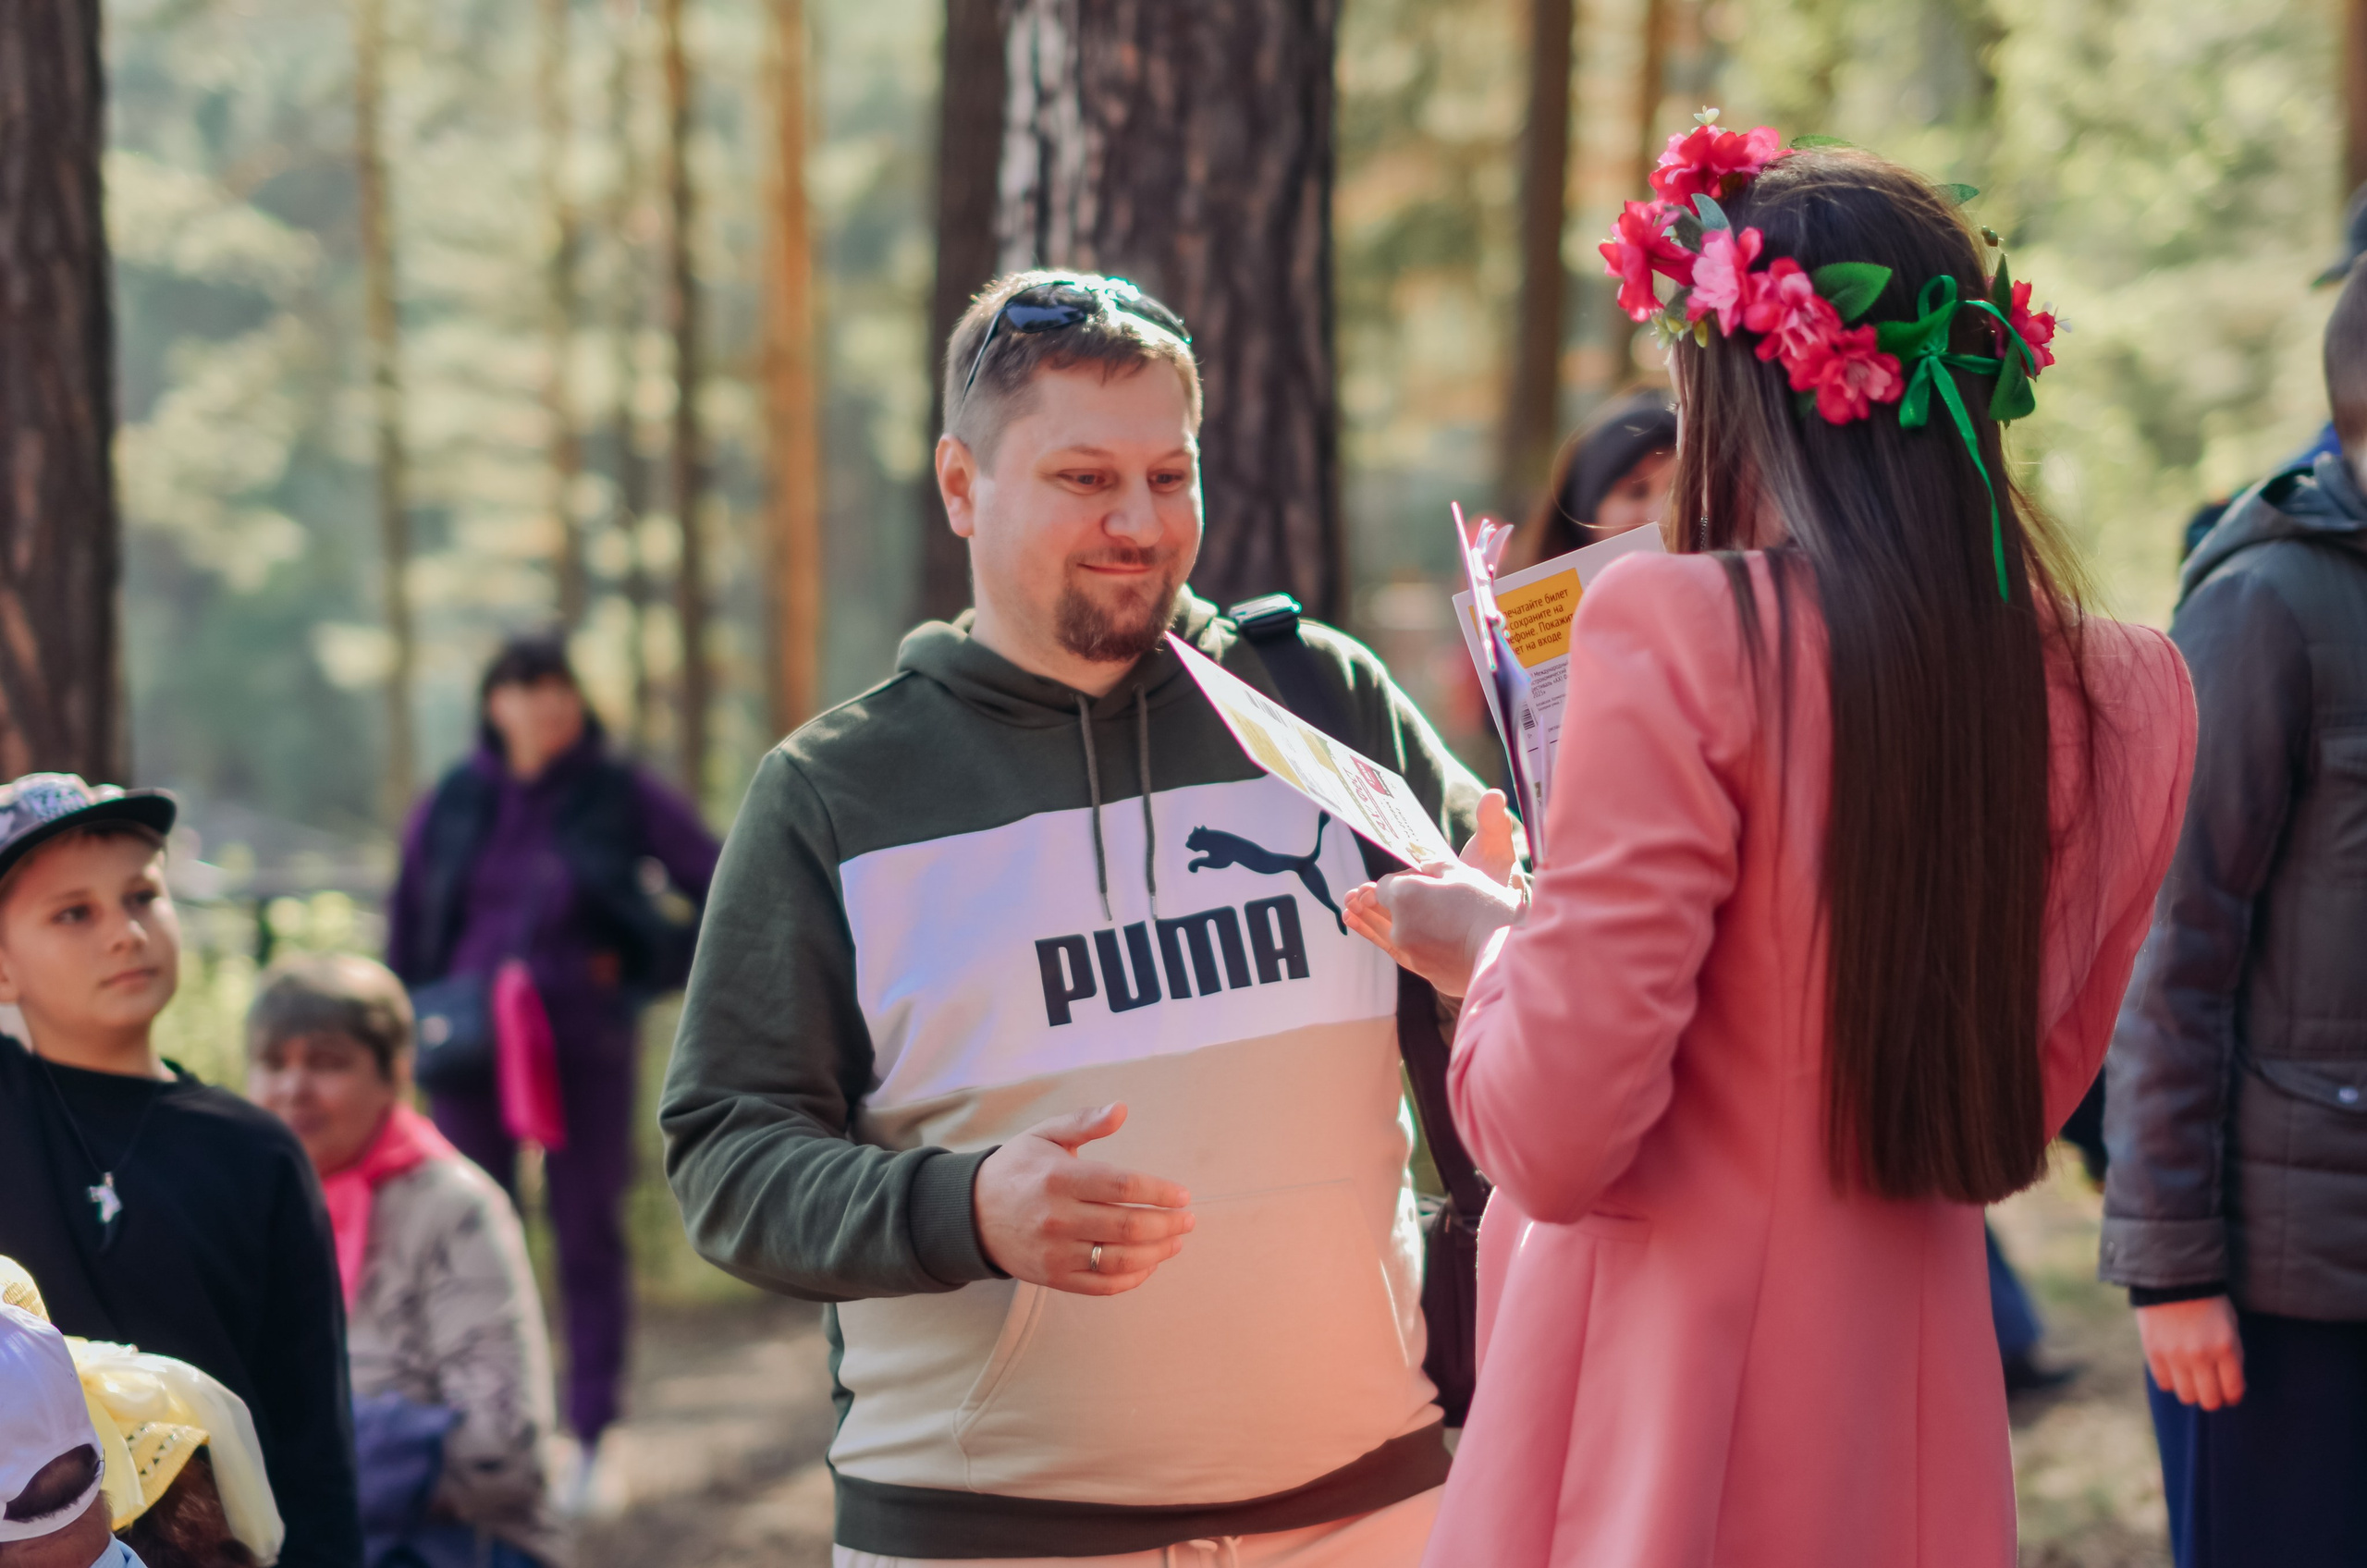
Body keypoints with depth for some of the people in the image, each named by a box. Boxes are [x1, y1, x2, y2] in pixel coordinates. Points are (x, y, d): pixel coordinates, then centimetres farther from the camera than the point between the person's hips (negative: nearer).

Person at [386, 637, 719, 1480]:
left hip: (585, 1051, -2)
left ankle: (591, 1446, 10)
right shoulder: (452, 806, 6)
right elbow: (407, 922, 18)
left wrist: (649, 969, 1)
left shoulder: (623, 797, -1)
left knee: (589, 1238, 3)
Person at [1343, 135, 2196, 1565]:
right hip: (1917, 1450, 5)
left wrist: (1489, 948, 4)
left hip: (1664, 1448, -5)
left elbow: (1555, 1140, -17)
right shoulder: (2129, 699, -1)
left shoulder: (1681, 630, -17)